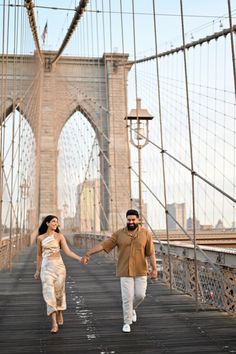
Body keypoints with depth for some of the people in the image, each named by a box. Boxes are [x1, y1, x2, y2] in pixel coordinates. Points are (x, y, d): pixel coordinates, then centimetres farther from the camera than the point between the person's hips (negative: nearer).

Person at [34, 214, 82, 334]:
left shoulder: (59, 236, 1)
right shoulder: (40, 238, 5)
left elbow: (67, 251, -6)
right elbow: (39, 255, 14)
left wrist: (80, 258, -19)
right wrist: (37, 270, 17)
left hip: (58, 266, 0)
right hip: (46, 267, 0)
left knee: (59, 291, 8)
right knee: (49, 293, -9)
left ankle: (60, 314, 35)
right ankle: (54, 323, -9)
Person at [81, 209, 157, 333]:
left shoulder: (146, 233, -4)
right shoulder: (119, 234, -4)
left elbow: (151, 253, -4)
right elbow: (102, 245, -7)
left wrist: (154, 269, -10)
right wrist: (87, 254, -13)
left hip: (140, 271, 1)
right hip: (125, 271, -1)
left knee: (140, 295, 1)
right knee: (127, 297, -2)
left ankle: (132, 309, 33)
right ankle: (127, 323, 13)